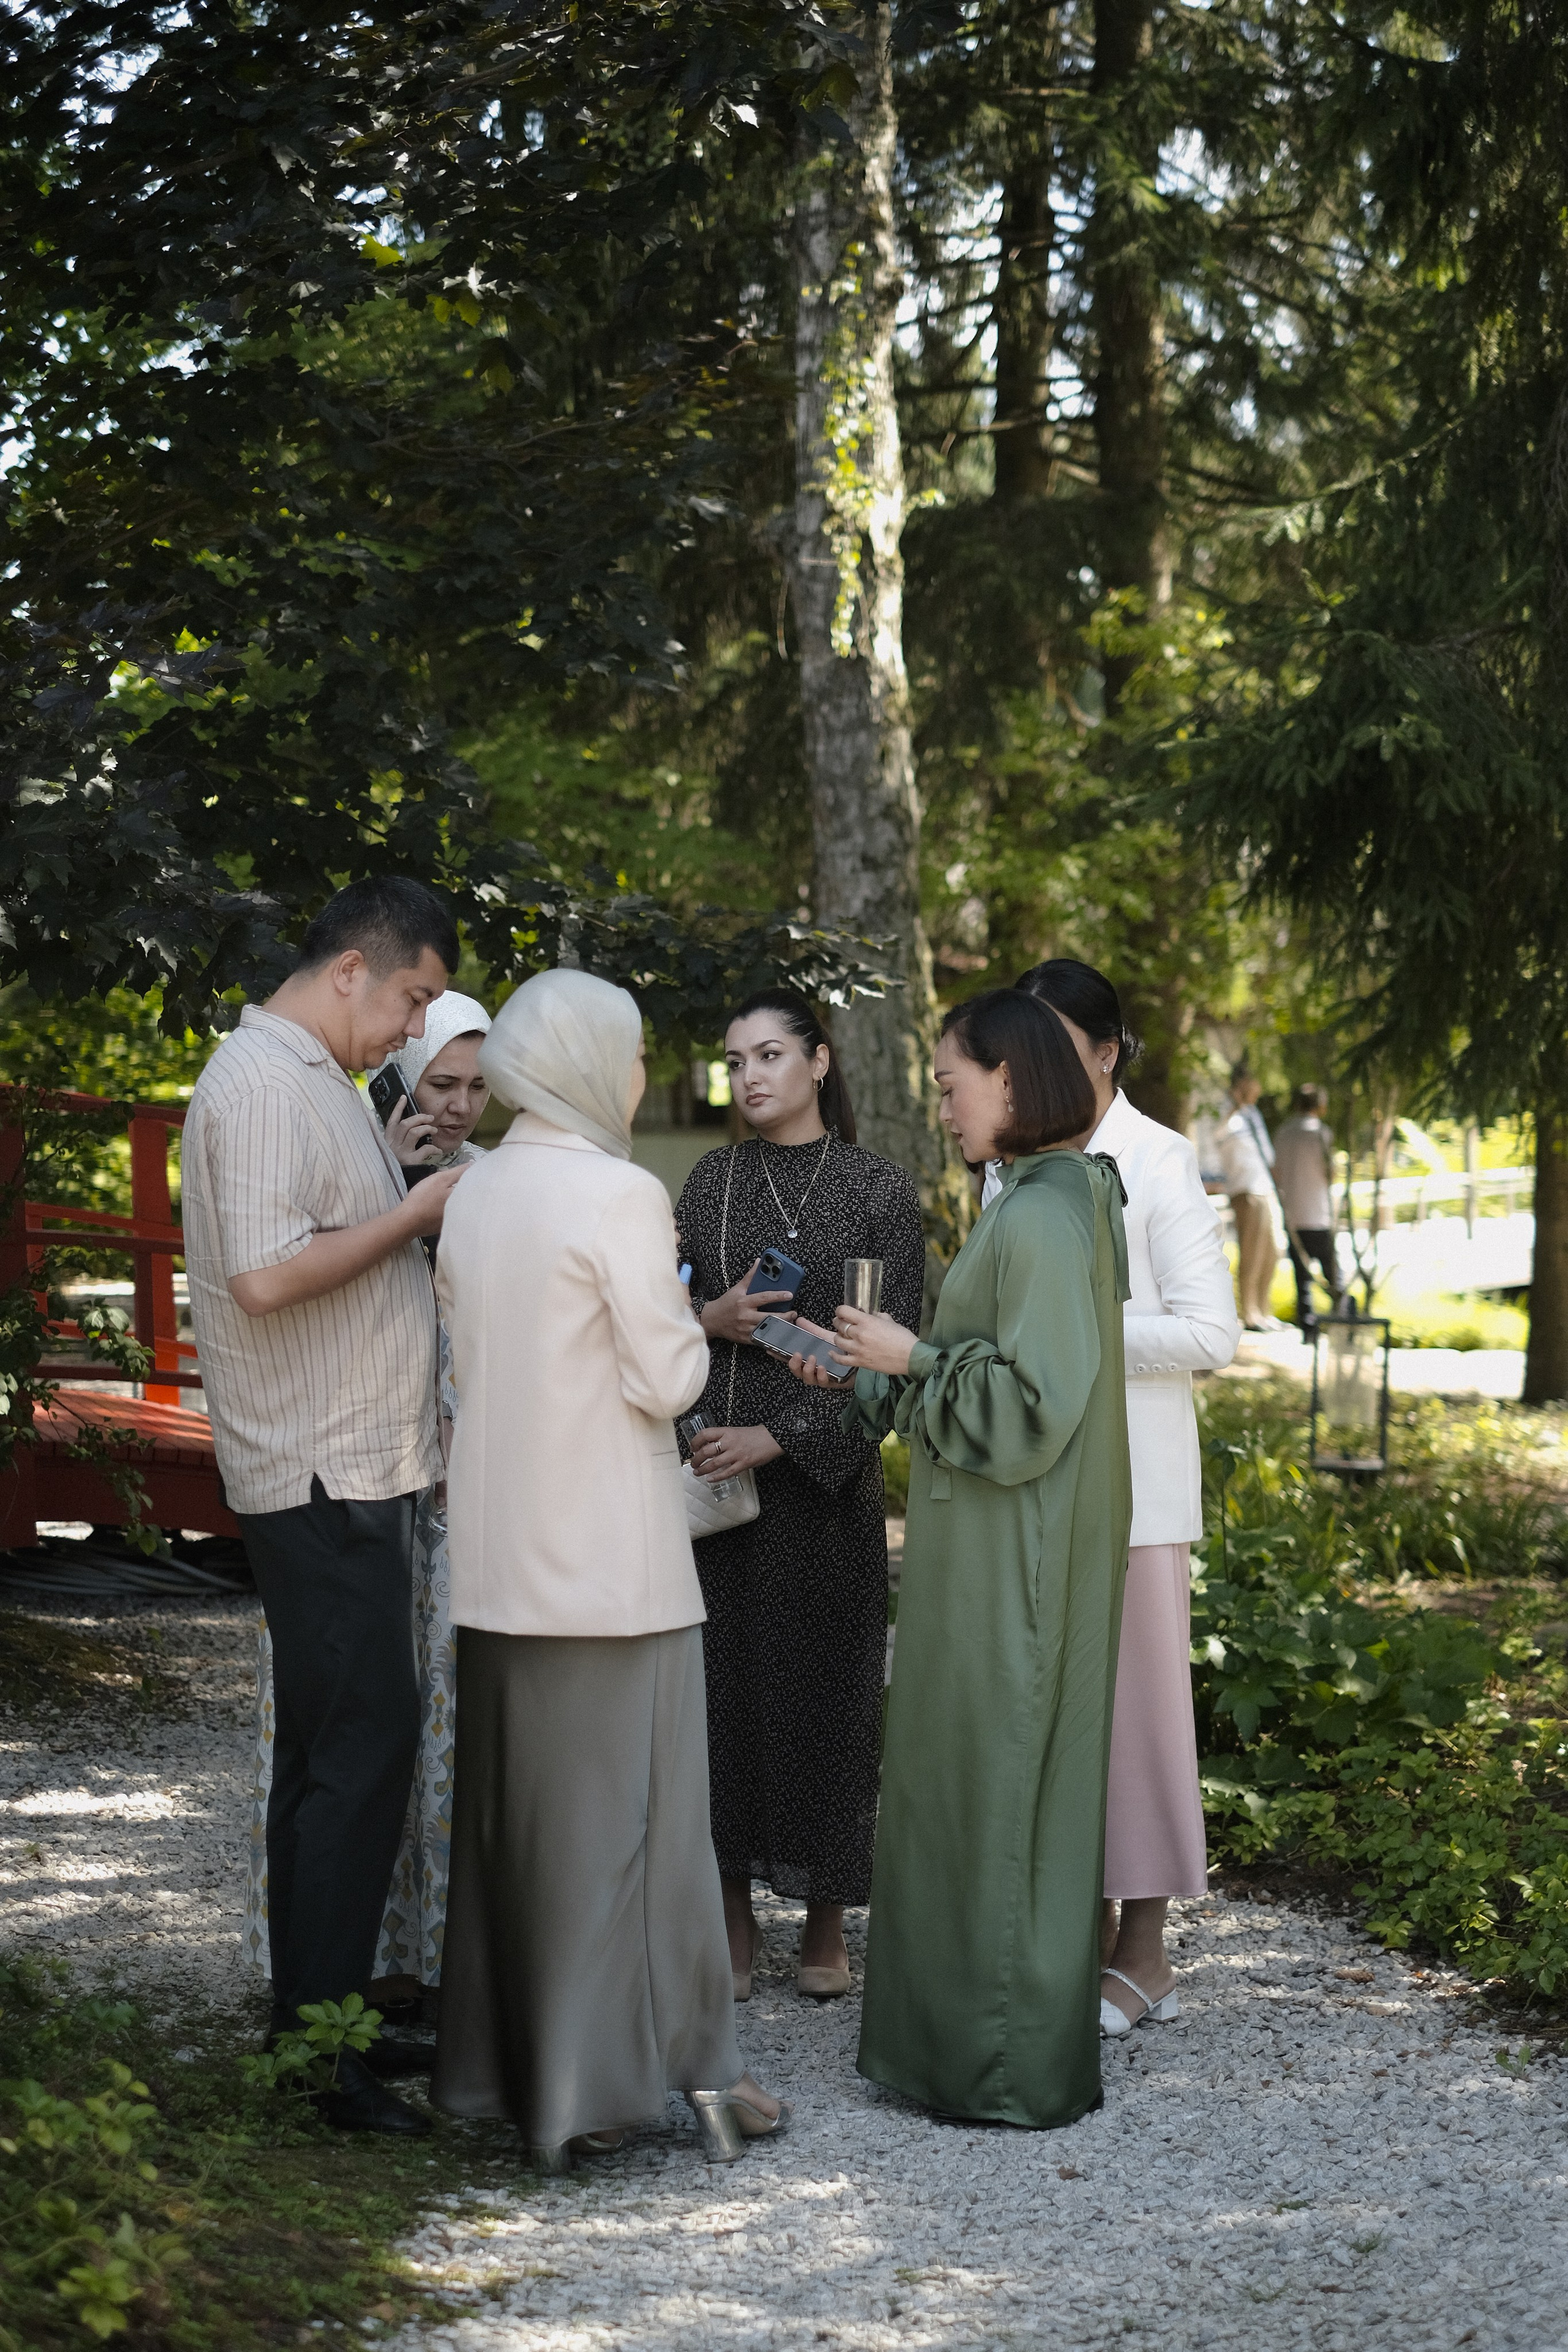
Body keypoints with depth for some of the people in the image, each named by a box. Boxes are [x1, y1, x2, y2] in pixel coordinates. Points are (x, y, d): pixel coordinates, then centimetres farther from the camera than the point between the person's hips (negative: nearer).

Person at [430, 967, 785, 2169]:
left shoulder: (476, 1197, 8)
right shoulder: (622, 1196, -14)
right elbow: (666, 1379, -14)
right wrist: (686, 1318, 6)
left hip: (502, 1554, 7)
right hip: (612, 1551, -7)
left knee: (514, 1806, 12)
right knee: (632, 1808, -1)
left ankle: (504, 2065, 17)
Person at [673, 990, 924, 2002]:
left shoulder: (880, 1189, -1)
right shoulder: (712, 1180, 9)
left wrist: (781, 1437, -14)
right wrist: (712, 1318, -11)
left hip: (826, 1474, -3)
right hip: (716, 1470, 3)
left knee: (826, 1684, 1)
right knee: (725, 1680, 3)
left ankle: (826, 1919, 12)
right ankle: (734, 1912, 13)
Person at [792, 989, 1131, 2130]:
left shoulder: (1044, 1220, -20)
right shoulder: (1055, 1201, 12)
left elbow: (1030, 1406, -24)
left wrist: (912, 1360, -13)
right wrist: (864, 1378, 14)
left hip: (1014, 1563, -10)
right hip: (995, 1553, 10)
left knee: (997, 1794, -1)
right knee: (972, 1789, 15)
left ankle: (1012, 2068, 7)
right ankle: (969, 2042, 24)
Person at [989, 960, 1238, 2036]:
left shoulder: (1157, 1161, -6)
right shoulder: (1011, 1166, 13)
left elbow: (1210, 1332, -11)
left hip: (1130, 1478, -6)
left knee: (1135, 1697, -1)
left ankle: (1145, 1951, 8)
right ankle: (1085, 1930, 17)